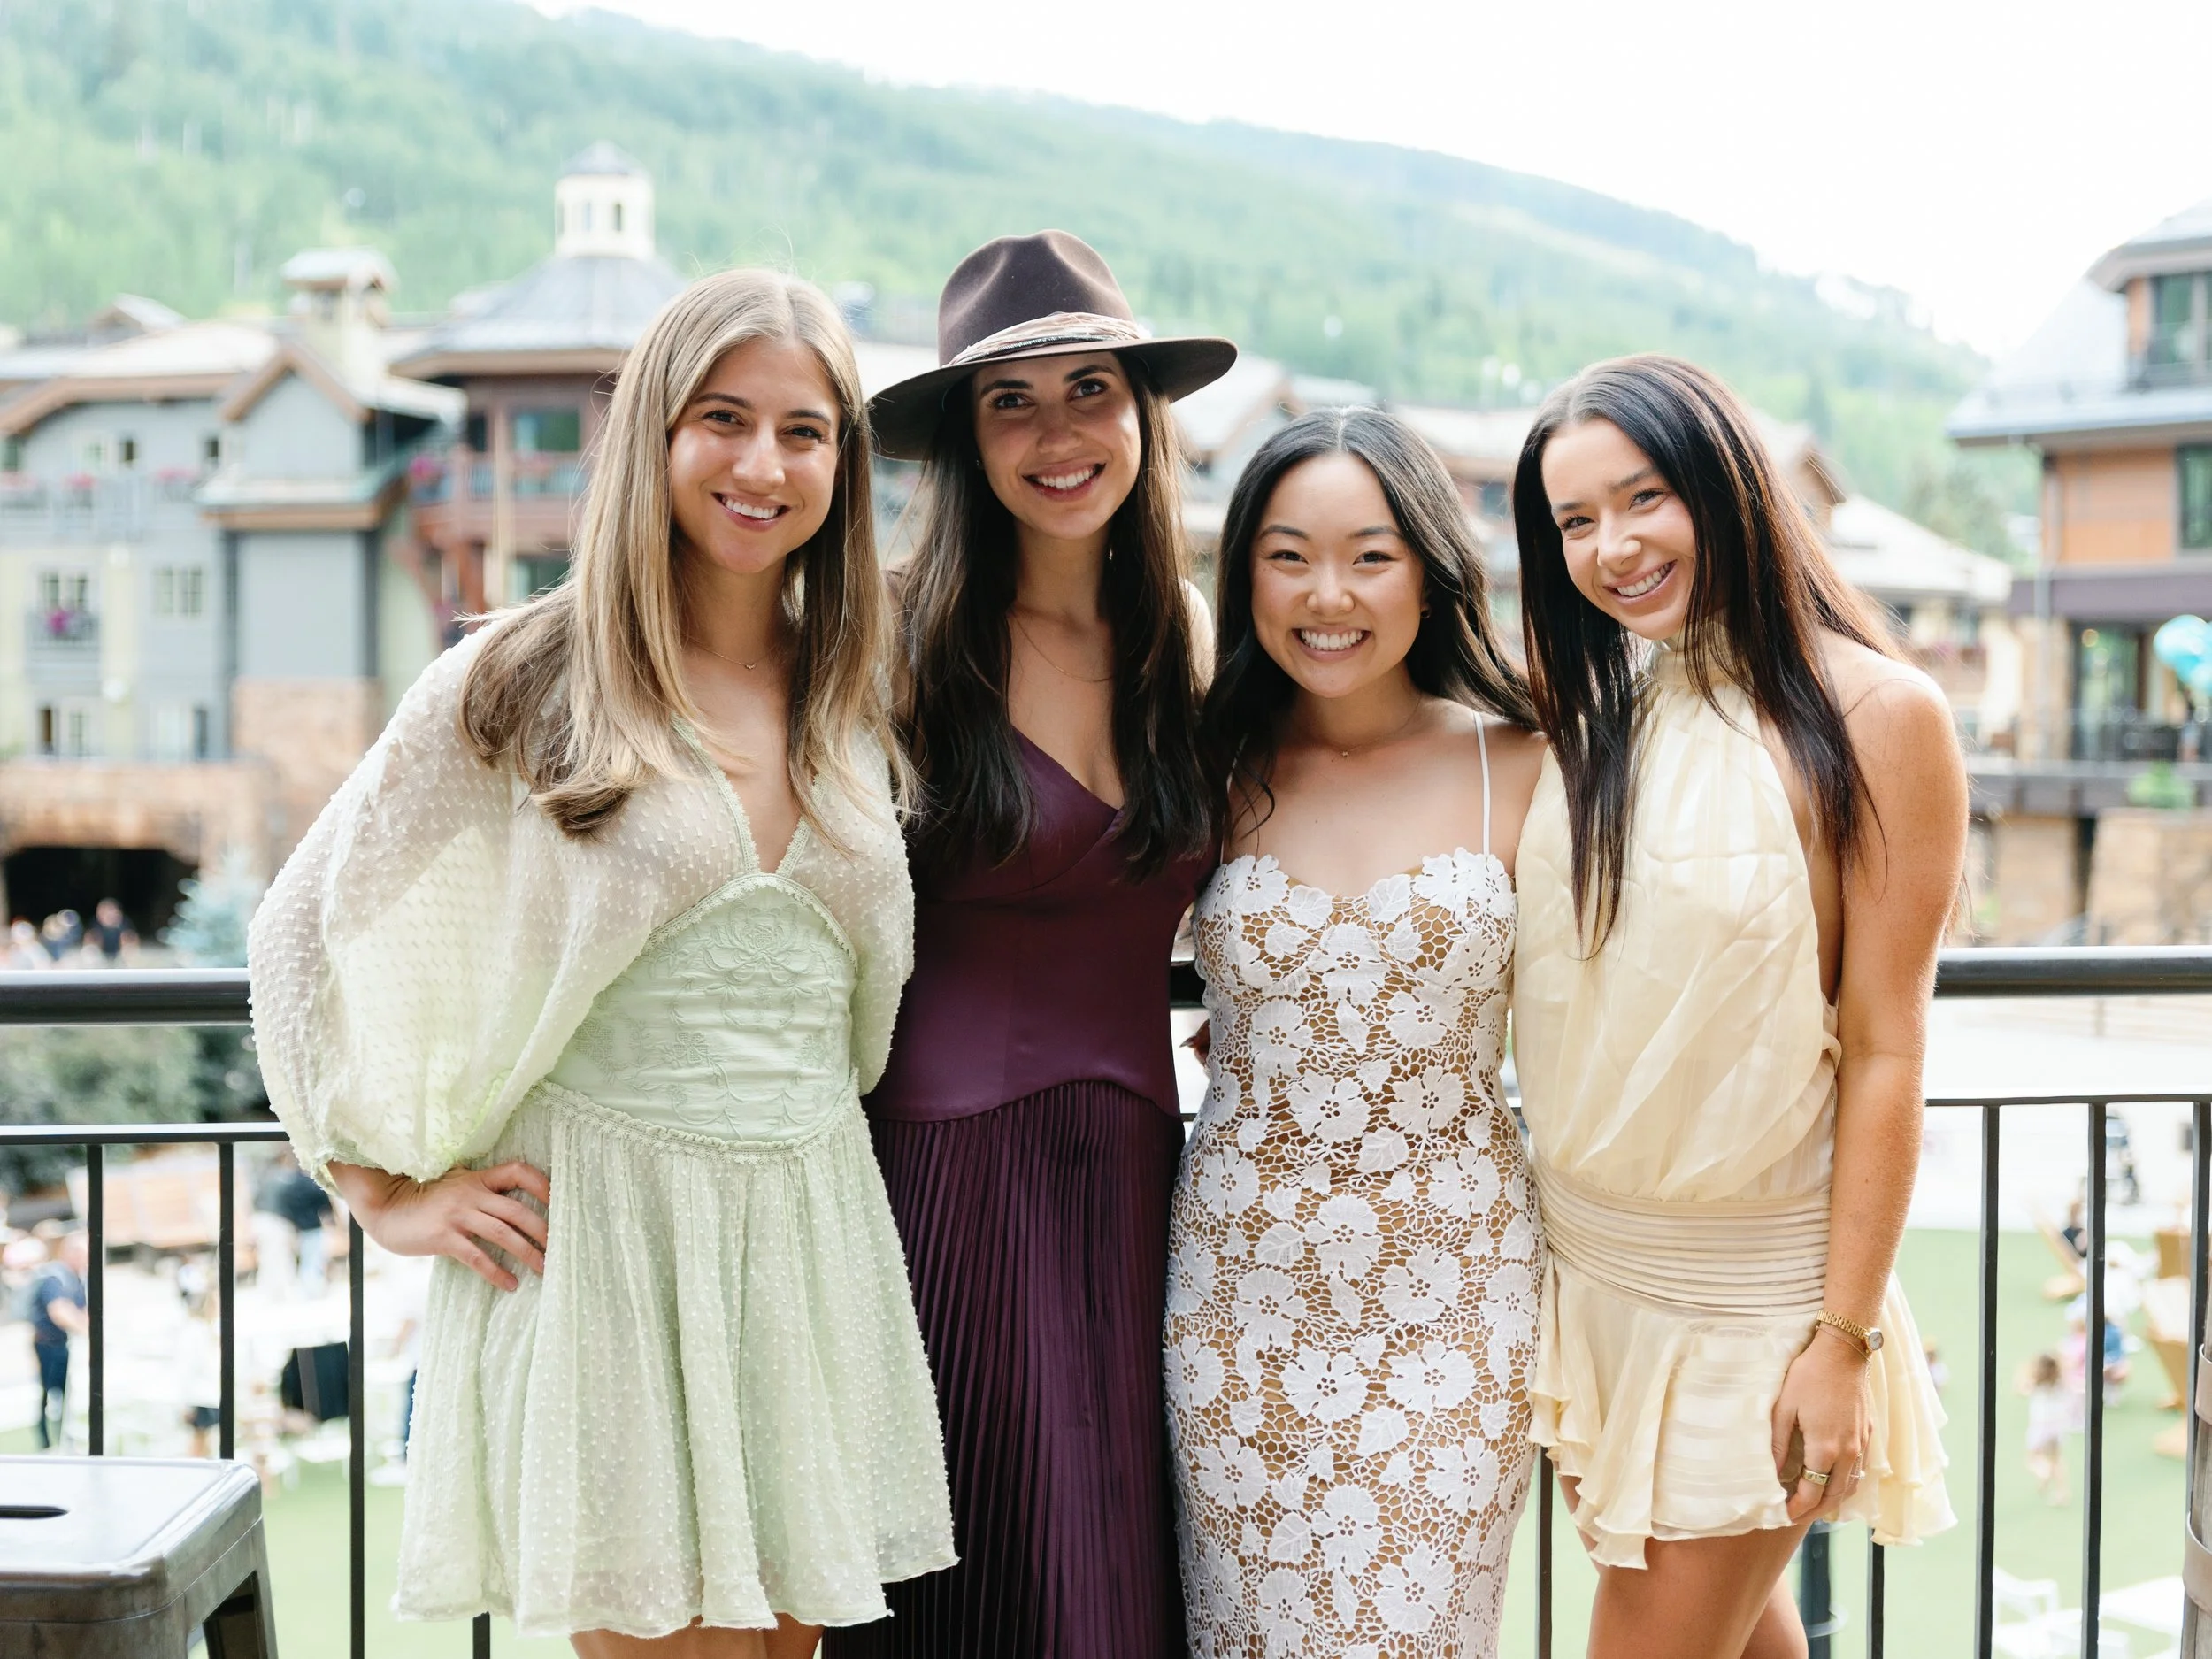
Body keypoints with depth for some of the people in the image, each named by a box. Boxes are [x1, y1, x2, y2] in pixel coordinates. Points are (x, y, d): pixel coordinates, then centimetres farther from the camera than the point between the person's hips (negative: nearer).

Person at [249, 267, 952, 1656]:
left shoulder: (854, 697, 10)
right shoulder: (526, 681, -4)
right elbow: (311, 922, 1)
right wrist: (391, 1193, -1)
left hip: (810, 1238, 5)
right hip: (599, 1241, -5)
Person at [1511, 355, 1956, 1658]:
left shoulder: (1876, 716, -11)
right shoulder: (1583, 717, 5)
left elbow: (1884, 1049, -12)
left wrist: (1843, 1339, -13)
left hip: (1753, 1288, -5)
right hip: (1583, 1261, 5)